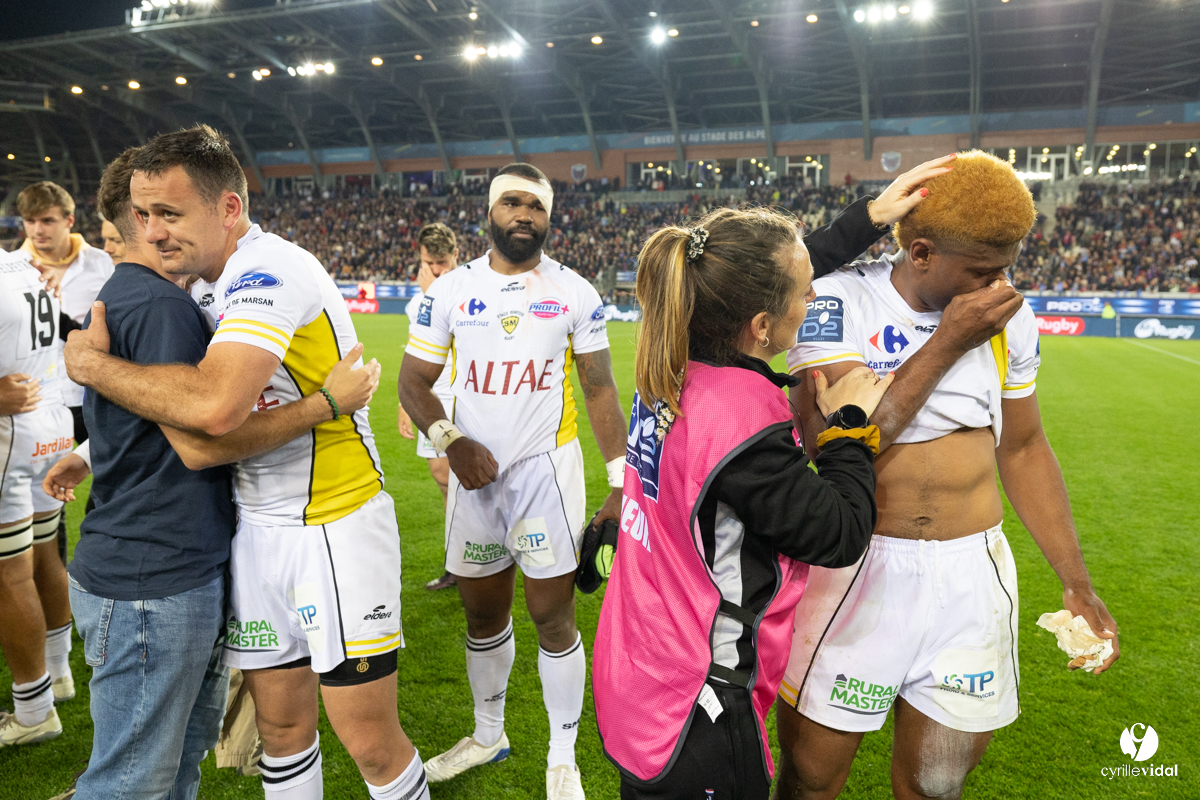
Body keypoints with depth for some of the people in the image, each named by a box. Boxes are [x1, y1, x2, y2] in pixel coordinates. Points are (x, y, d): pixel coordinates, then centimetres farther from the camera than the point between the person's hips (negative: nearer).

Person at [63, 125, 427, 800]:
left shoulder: (269, 271, -19)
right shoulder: (206, 288, 10)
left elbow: (214, 407, -33)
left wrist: (92, 364, -17)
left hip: (336, 528, -8)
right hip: (255, 528, 8)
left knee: (372, 745, 2)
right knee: (283, 727, 17)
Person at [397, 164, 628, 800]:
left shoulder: (575, 294, -1)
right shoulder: (449, 291, 2)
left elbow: (599, 391, 0)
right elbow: (413, 382, 4)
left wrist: (620, 480, -8)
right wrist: (450, 441, -14)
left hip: (546, 468, -2)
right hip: (475, 469, 3)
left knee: (553, 617, 2)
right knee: (483, 613, 16)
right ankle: (488, 736, 38)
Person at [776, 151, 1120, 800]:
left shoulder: (1009, 317, 3)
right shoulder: (839, 302, -12)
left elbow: (1023, 450, 13)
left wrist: (1076, 582, 13)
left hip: (970, 575, 4)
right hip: (856, 569, -3)